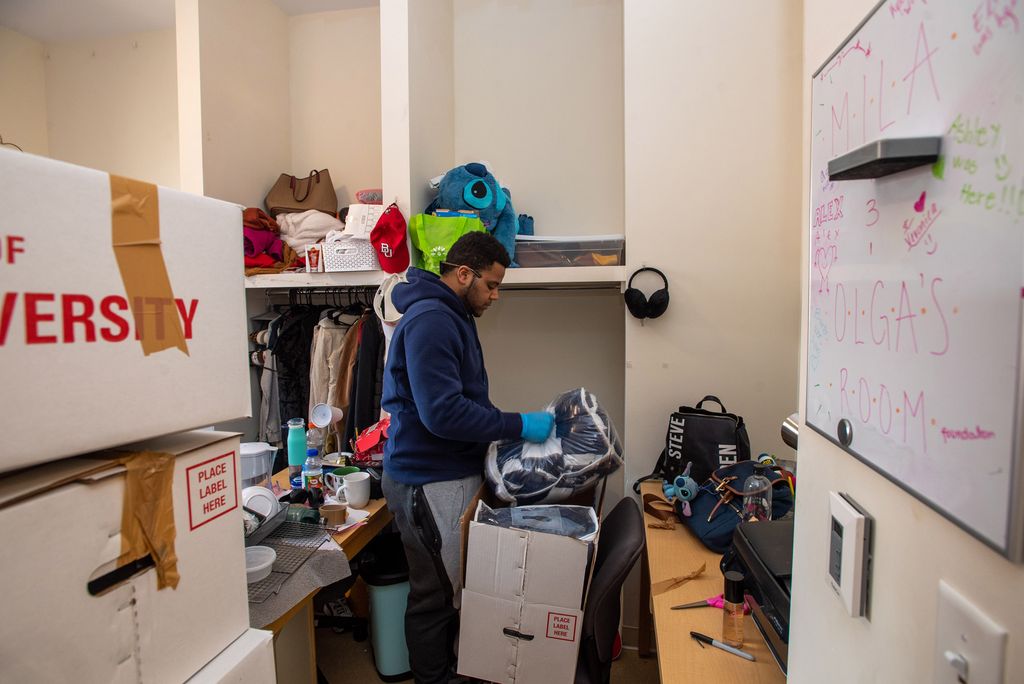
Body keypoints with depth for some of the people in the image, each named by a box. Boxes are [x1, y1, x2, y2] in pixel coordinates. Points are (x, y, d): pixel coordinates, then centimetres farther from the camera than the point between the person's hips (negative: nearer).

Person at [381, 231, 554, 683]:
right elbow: (442, 413, -27)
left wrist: (510, 427, 10)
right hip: (430, 481, -9)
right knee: (438, 595, 7)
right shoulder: (430, 320, -20)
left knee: (450, 588, 21)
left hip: (452, 472, 9)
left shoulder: (453, 317, 13)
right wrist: (519, 426, -20)